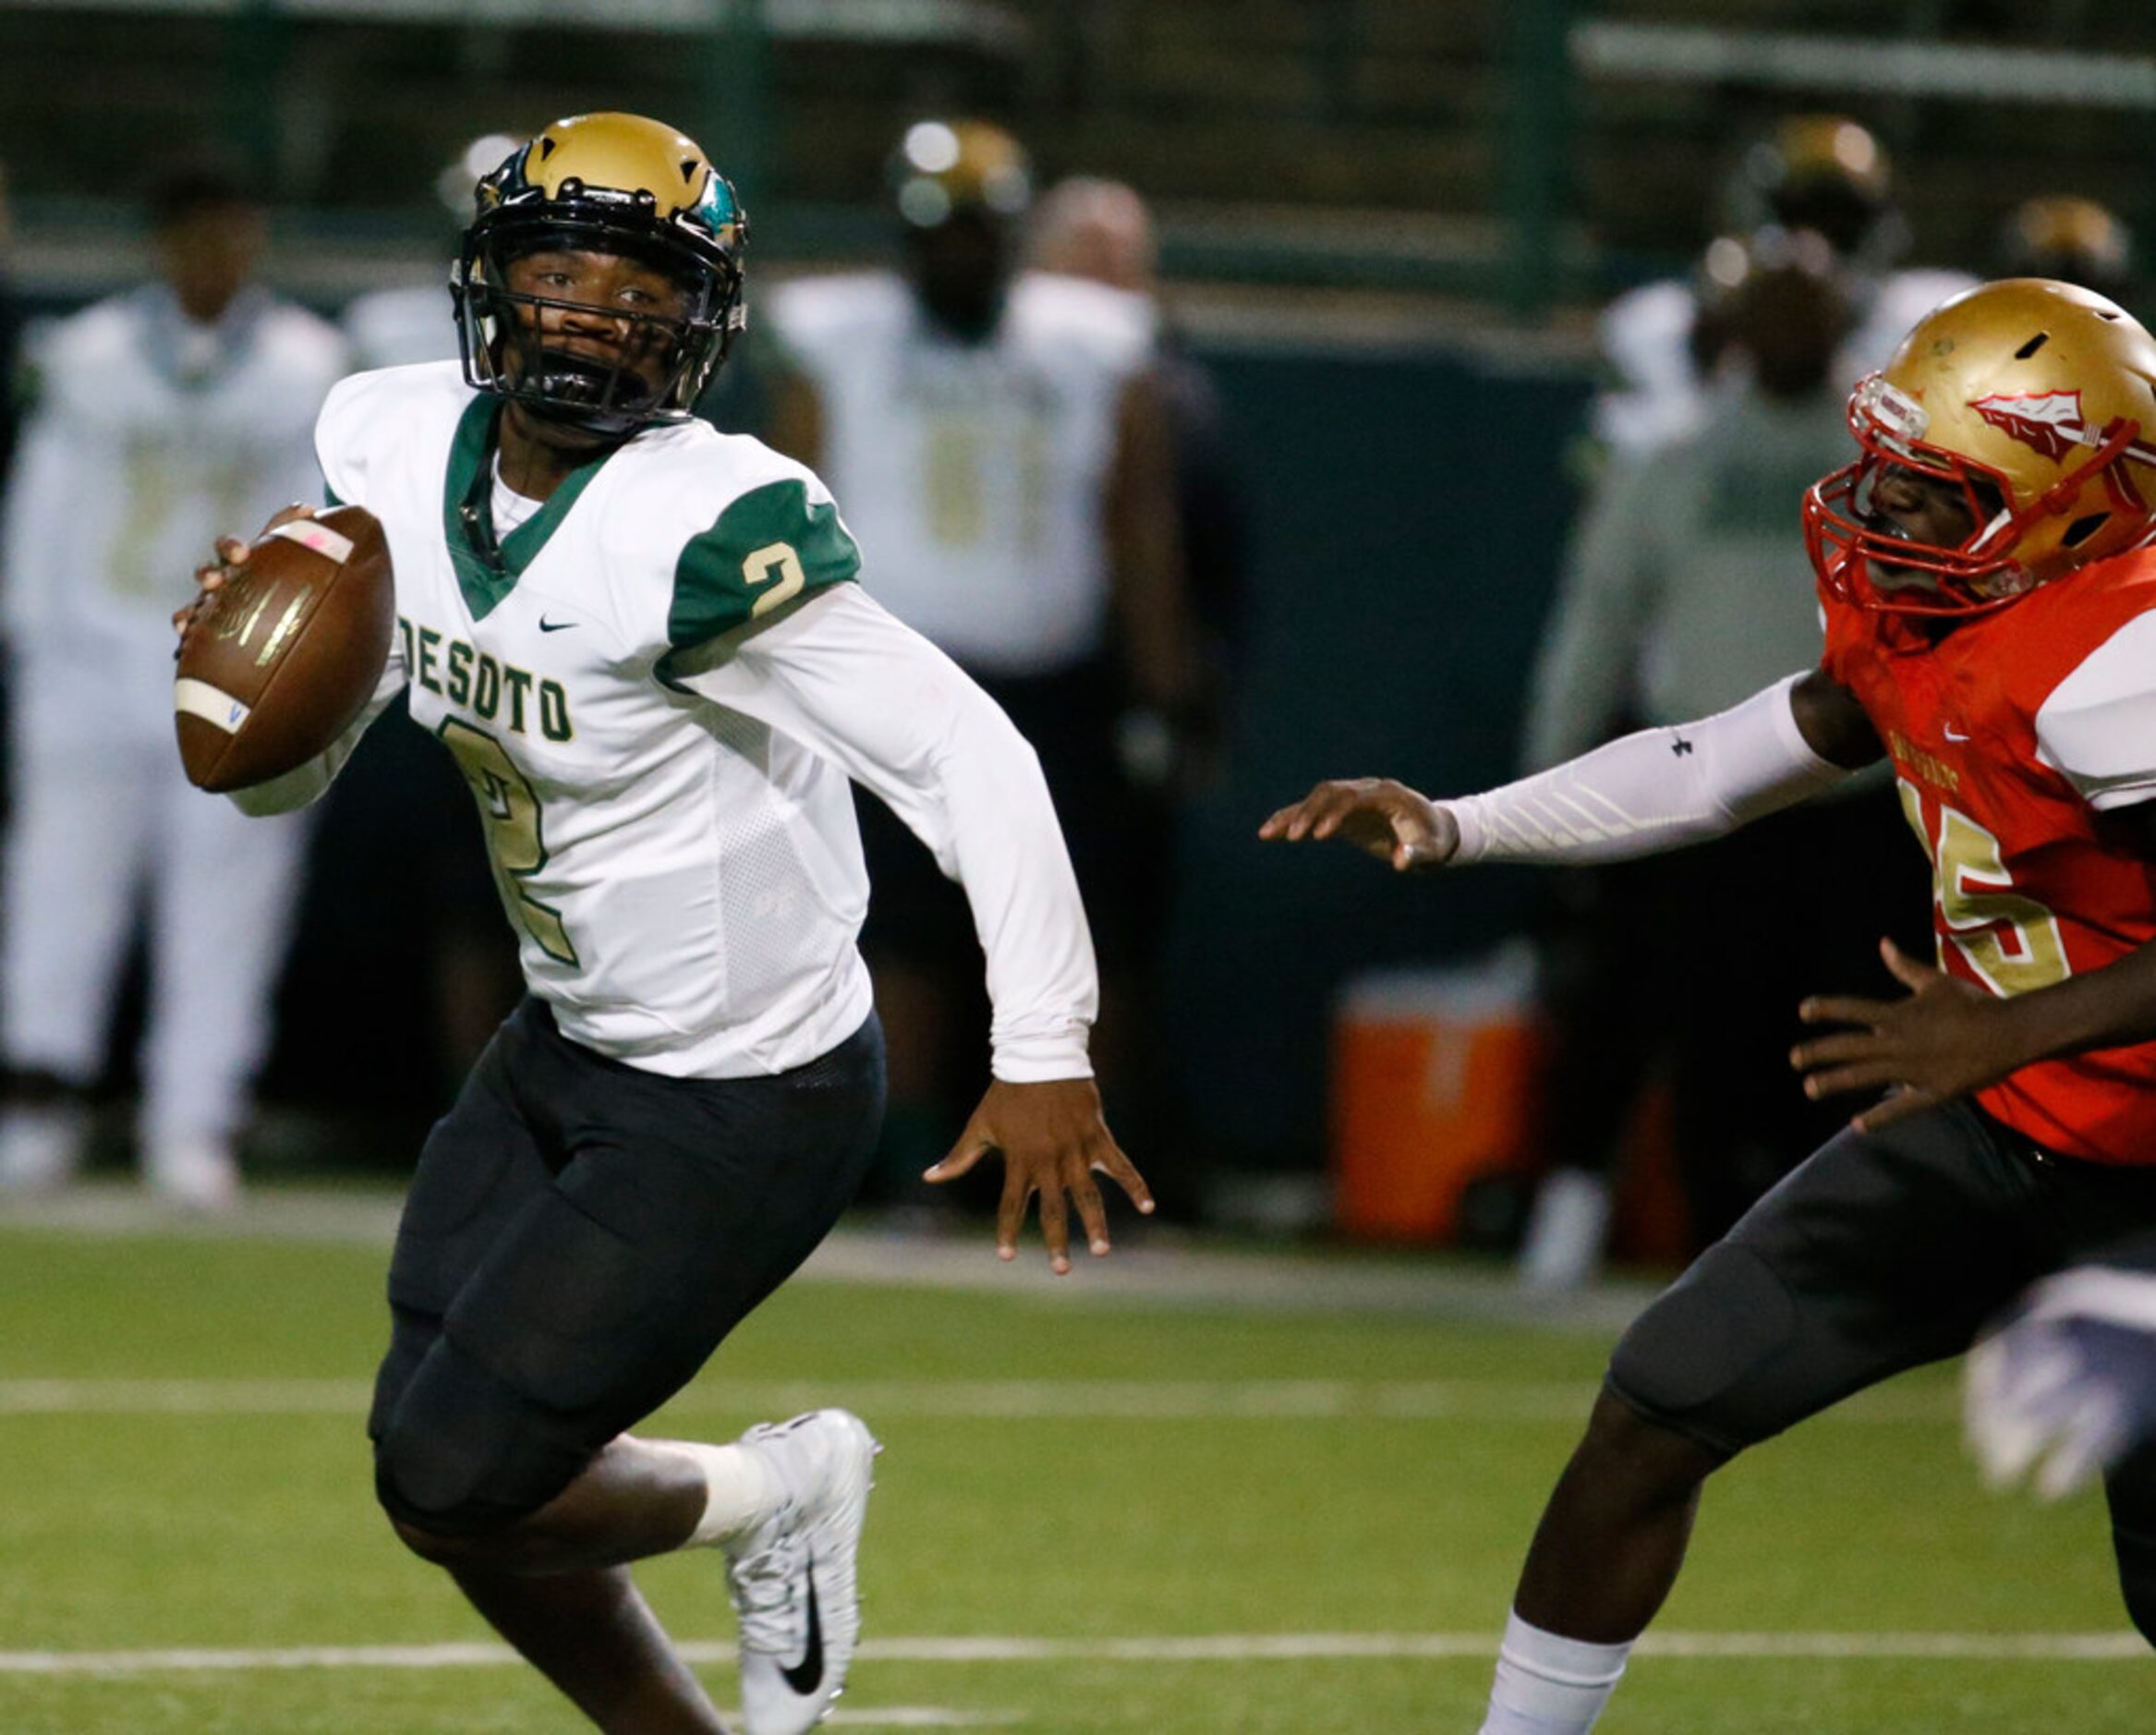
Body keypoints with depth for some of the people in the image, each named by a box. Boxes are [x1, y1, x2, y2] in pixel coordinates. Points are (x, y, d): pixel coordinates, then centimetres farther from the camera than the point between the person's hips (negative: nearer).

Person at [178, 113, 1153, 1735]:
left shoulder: (700, 527, -27)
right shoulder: (398, 450, -3)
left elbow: (963, 753, -29)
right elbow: (281, 777, 6)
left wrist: (1043, 1048, -35)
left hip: (742, 1110, -8)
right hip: (566, 1050, 8)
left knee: (458, 1489, -7)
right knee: (439, 1461, 15)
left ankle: (773, 1501, 20)